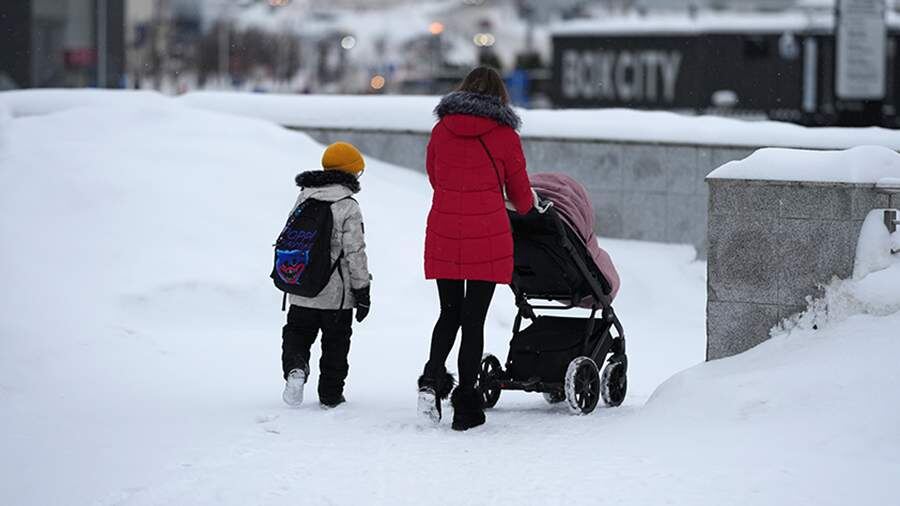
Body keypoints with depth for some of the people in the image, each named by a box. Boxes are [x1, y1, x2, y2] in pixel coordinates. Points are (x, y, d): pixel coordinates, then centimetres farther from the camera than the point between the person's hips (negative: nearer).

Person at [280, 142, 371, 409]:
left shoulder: (303, 198, 4)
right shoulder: (348, 207, -14)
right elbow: (355, 253, -14)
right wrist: (362, 292, -6)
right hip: (336, 294, -4)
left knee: (296, 334, 15)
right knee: (335, 342, 11)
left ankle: (295, 367, -13)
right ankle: (331, 394, 15)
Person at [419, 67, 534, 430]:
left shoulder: (441, 130, 5)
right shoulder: (505, 135, -3)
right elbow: (521, 195, 6)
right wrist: (525, 208, 30)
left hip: (443, 239, 3)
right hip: (487, 239, -3)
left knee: (449, 313, 16)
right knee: (474, 319, 3)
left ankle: (432, 380, -5)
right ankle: (466, 406, 5)